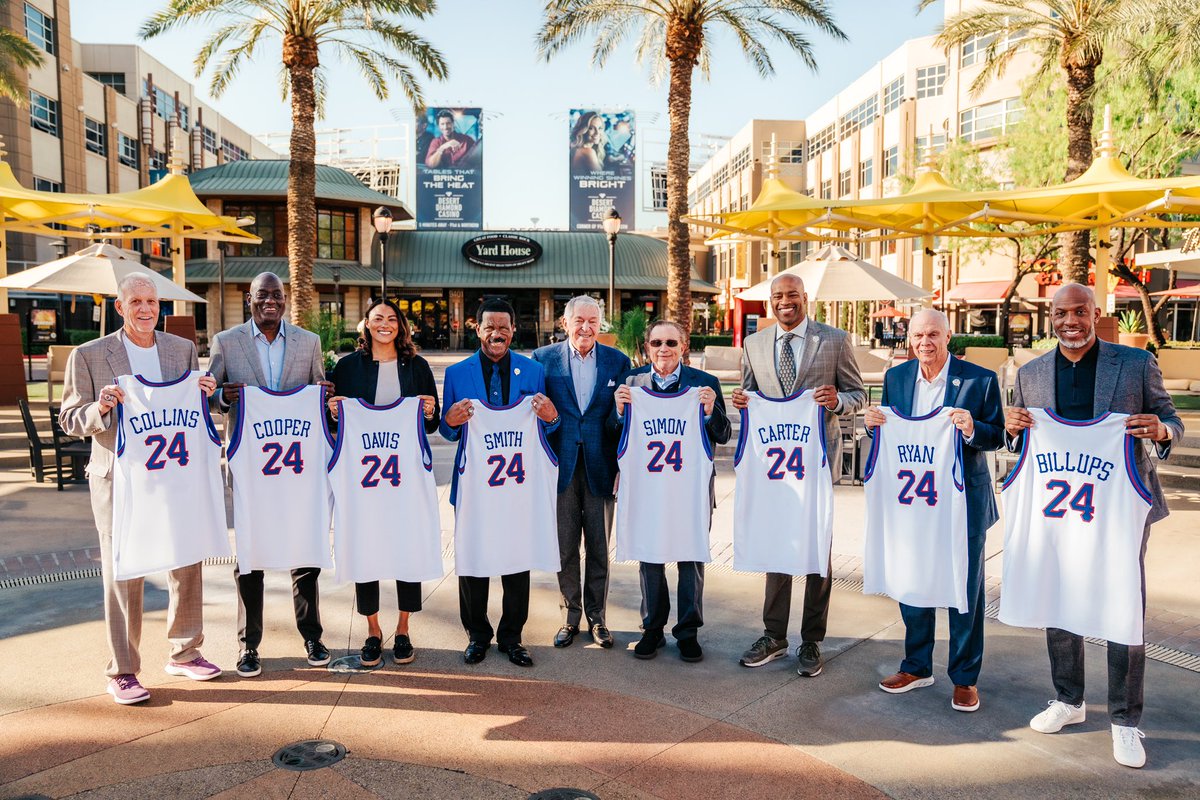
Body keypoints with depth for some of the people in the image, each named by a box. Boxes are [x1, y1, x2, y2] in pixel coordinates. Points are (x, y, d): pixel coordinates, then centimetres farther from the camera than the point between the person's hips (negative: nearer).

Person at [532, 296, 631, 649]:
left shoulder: (618, 361, 4)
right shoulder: (544, 358, 2)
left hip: (600, 466, 1)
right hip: (561, 466, 0)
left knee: (599, 548, 9)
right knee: (565, 547, 8)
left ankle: (597, 617, 23)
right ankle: (571, 616, 23)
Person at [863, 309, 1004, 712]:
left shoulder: (980, 379, -8)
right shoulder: (895, 377, 3)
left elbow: (997, 438, -6)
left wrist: (972, 430, -26)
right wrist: (873, 423, -13)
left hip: (963, 499, -3)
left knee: (966, 588, 7)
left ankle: (965, 677, 23)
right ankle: (916, 667, 31)